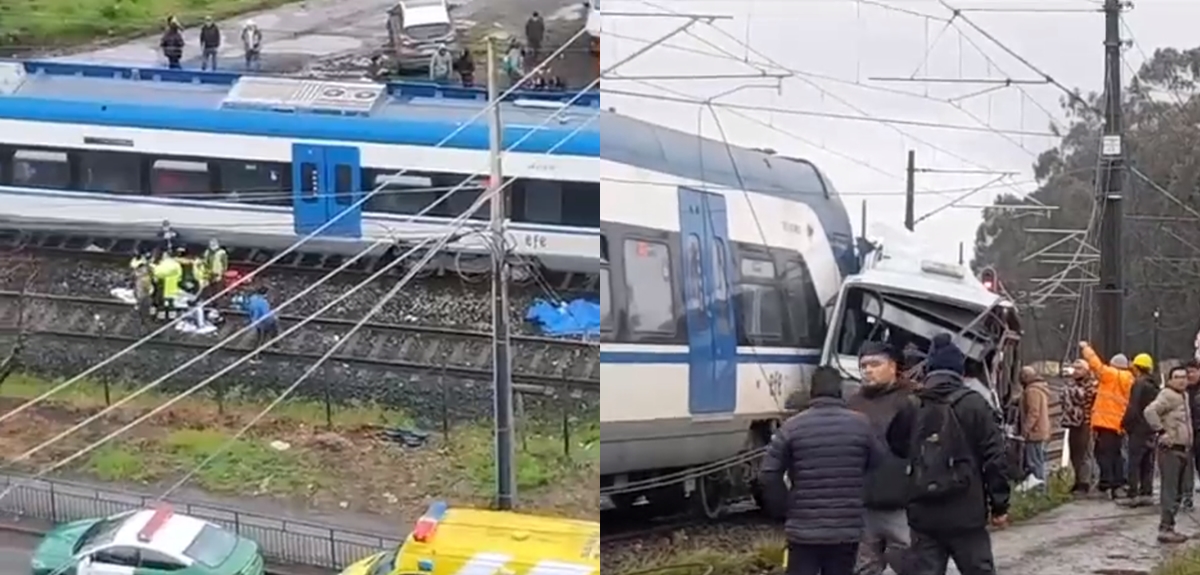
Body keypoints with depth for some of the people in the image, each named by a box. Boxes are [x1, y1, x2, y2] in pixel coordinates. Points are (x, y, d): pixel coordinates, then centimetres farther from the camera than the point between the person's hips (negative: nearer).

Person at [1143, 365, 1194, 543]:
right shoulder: (1167, 395, -13)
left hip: (1184, 449, 10)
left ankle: (1168, 527, 20)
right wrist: (1161, 432, -26)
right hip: (1171, 449, -10)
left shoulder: (1184, 395, 17)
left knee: (1178, 492, 13)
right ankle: (1165, 529, -10)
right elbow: (1150, 411, -27)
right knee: (1170, 491, -10)